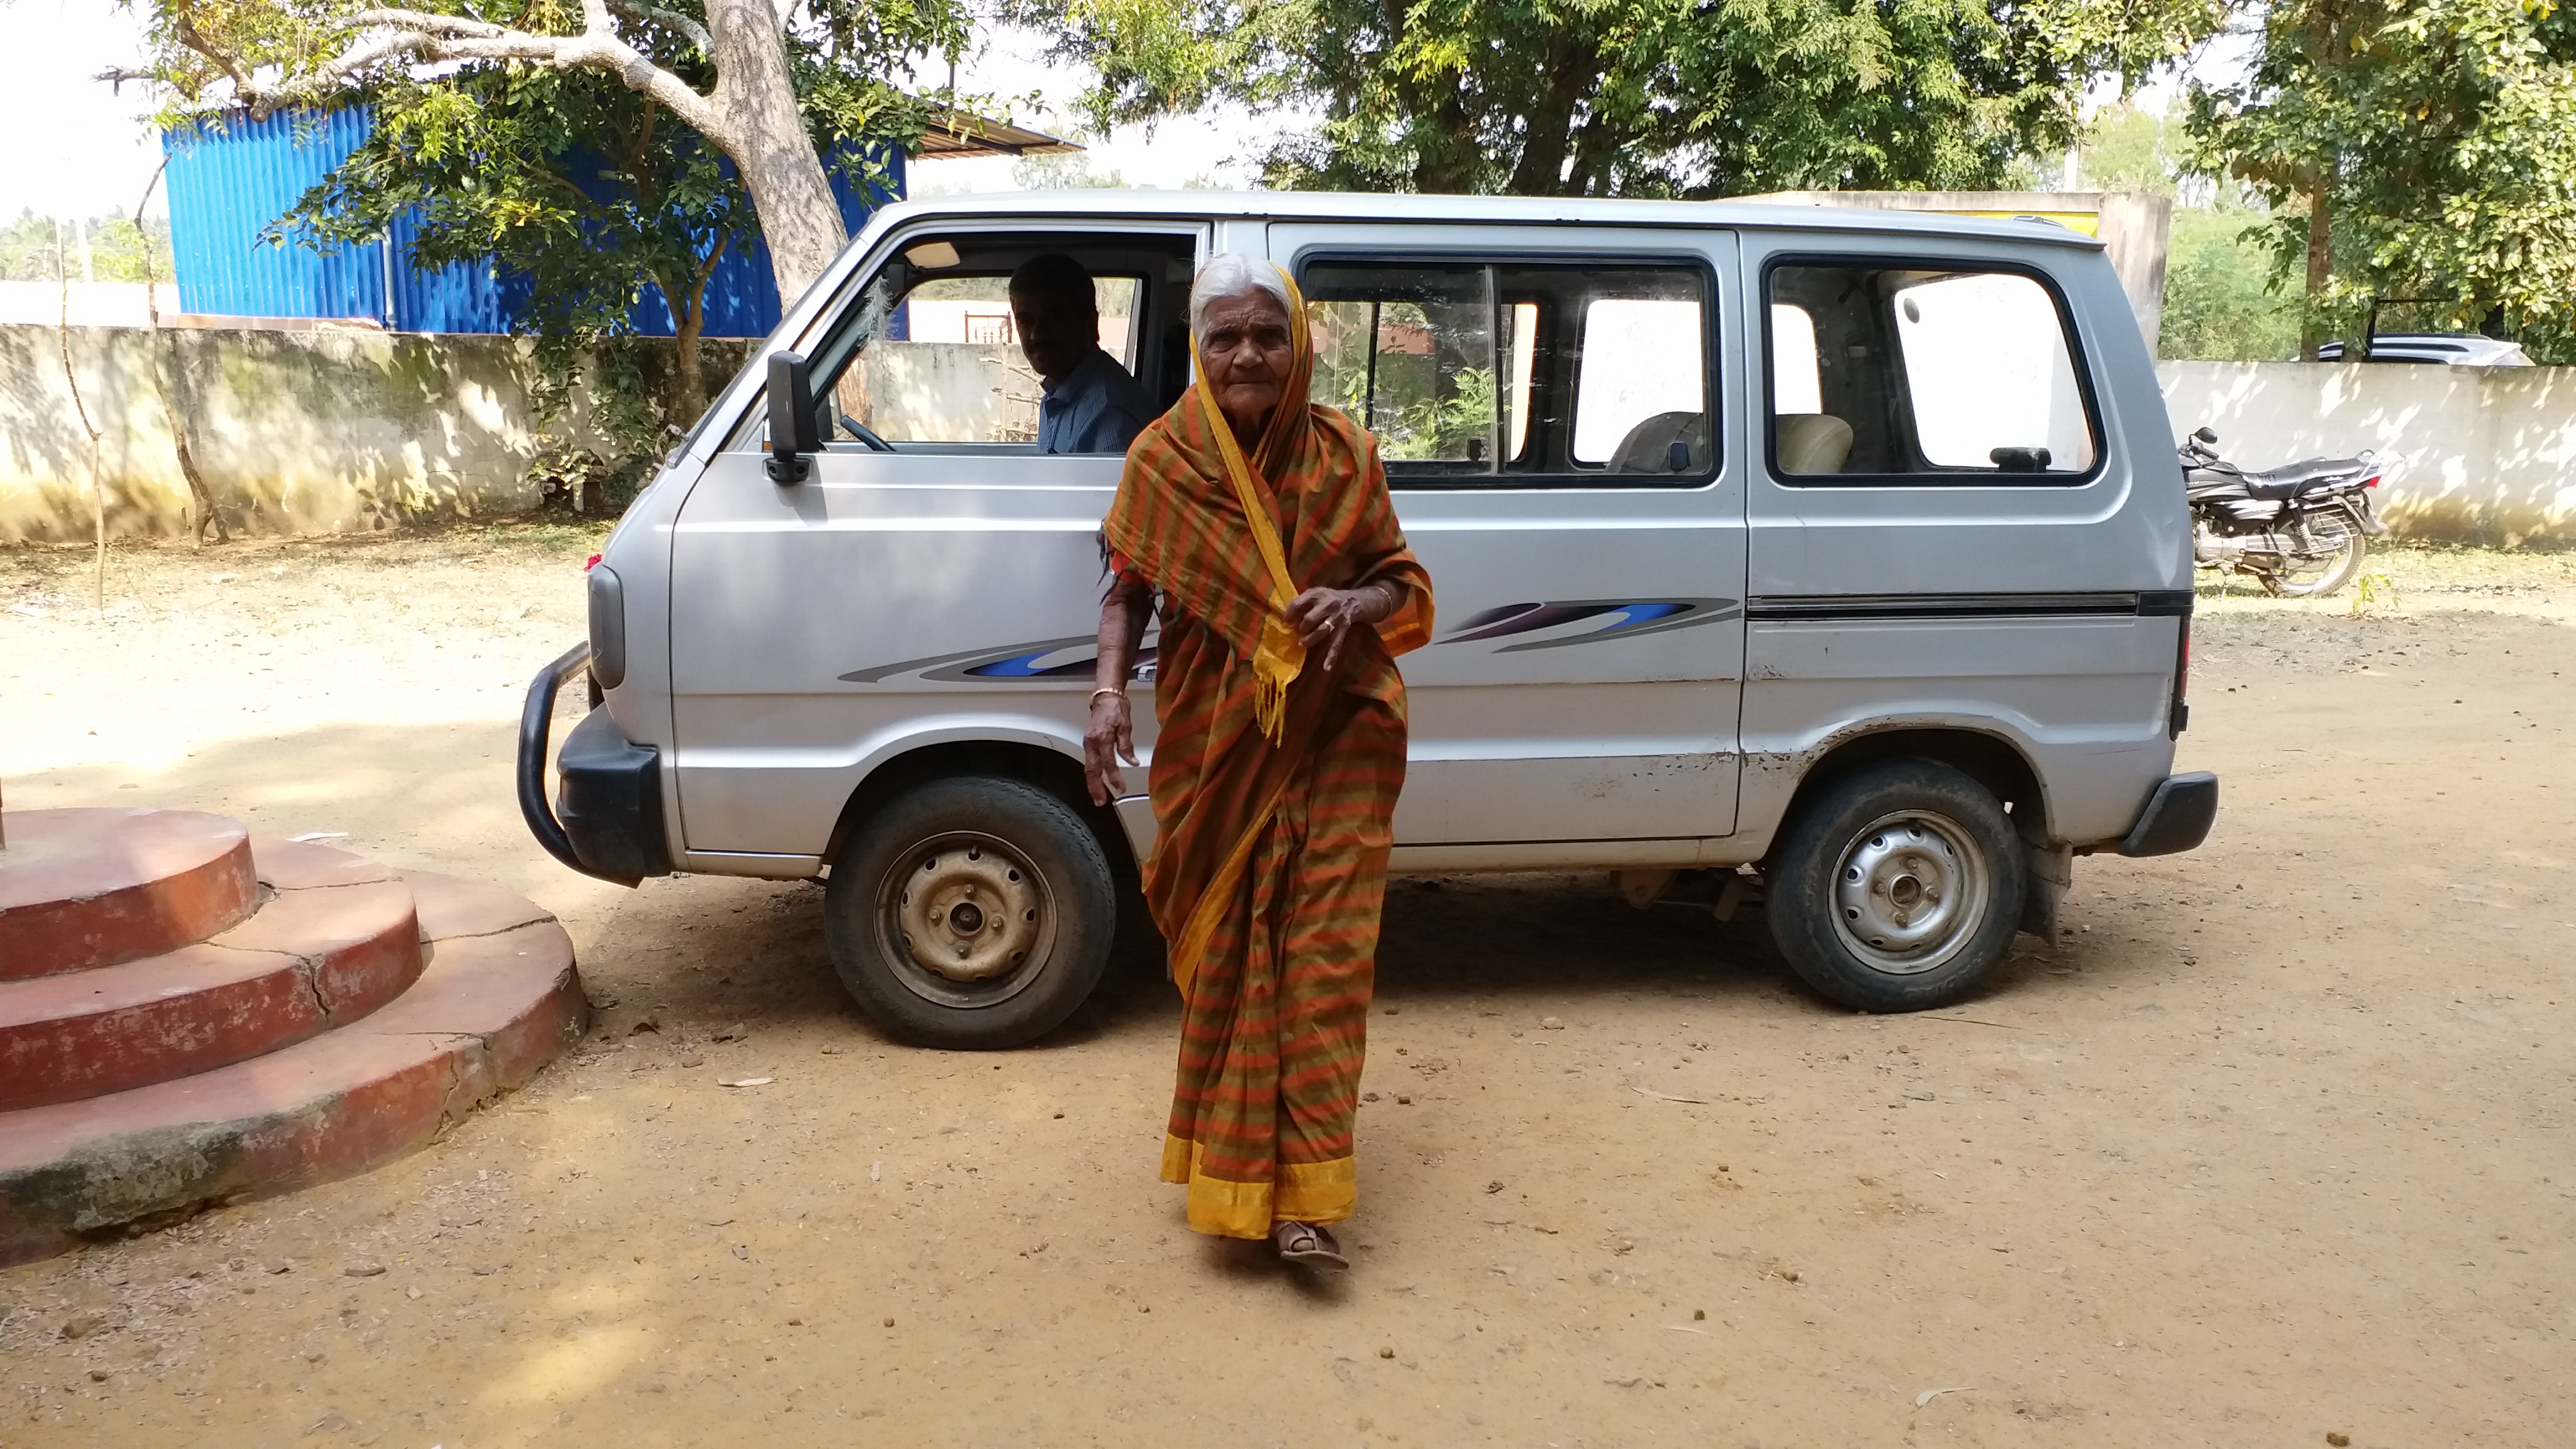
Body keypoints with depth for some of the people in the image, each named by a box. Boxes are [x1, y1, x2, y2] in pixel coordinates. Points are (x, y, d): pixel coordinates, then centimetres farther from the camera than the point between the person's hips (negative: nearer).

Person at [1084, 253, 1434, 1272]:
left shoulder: (1343, 456, 0)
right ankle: (1232, 1165, 23)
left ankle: (1302, 1199, 1)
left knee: (1324, 954, -4)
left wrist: (1357, 602, -17)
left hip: (1334, 738, 0)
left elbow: (1405, 584, 5)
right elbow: (1127, 588, 4)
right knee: (1224, 949, 7)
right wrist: (1108, 691, -12)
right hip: (1212, 740, 0)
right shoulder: (1162, 459, 0)